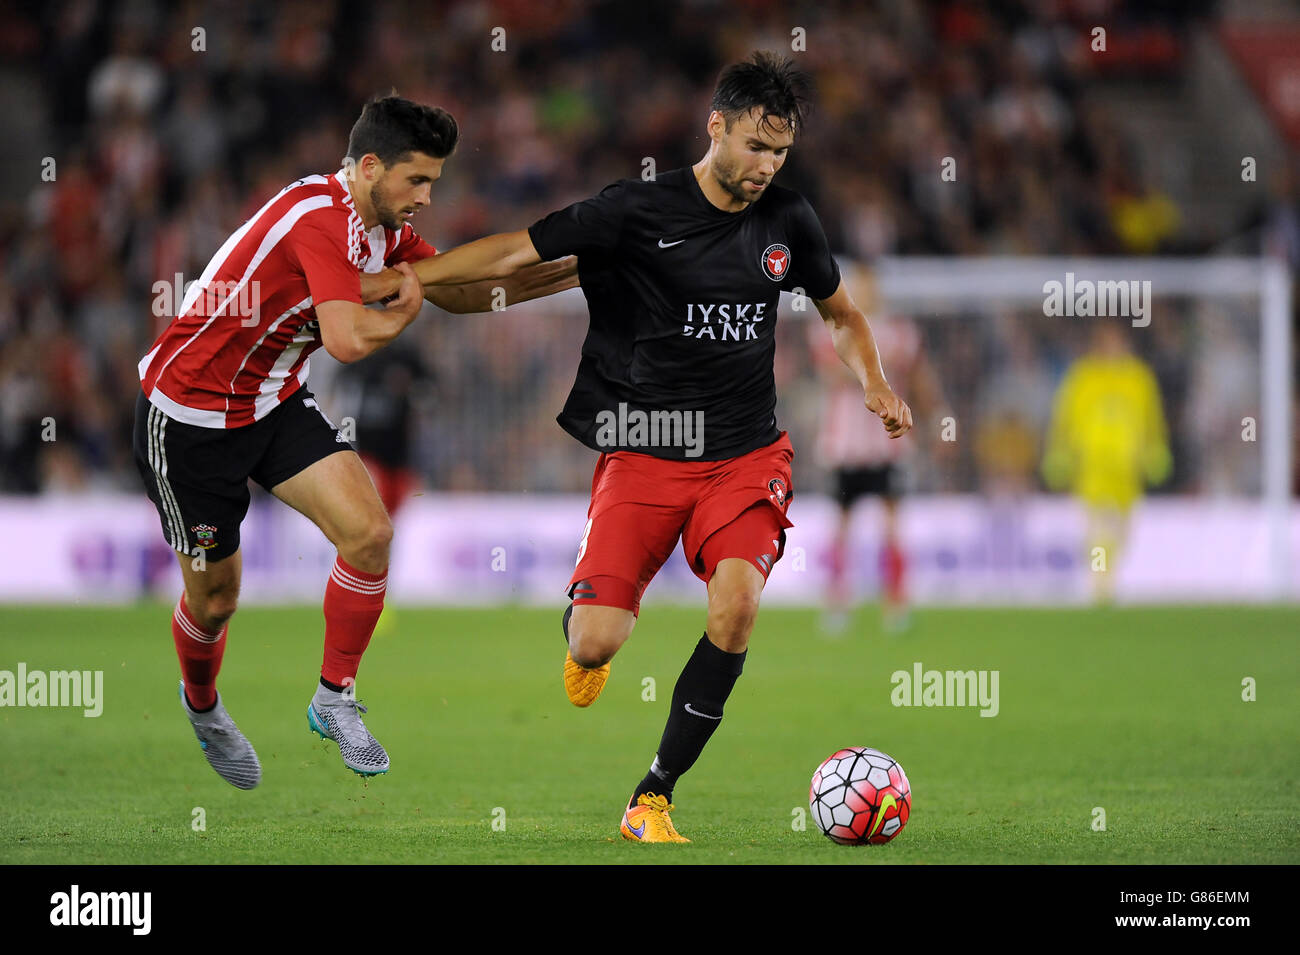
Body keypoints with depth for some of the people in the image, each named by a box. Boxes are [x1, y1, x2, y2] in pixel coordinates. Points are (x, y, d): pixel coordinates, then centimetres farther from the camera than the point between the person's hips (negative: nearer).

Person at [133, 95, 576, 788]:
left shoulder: (384, 230, 1)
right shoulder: (323, 218, -29)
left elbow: (461, 289, 14)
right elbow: (349, 341, -37)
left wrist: (565, 274, 5)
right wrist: (404, 311, -16)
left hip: (275, 403, 8)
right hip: (189, 417, -8)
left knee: (369, 533, -12)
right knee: (214, 598, 5)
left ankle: (334, 699, 6)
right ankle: (201, 705, 38)